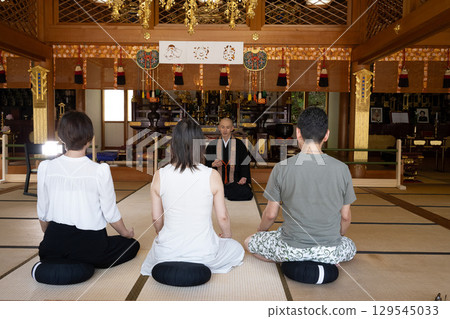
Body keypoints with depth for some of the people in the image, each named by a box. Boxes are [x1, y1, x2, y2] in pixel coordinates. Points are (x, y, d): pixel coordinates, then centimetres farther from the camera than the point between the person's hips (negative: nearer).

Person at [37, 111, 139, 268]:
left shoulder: (46, 168, -6)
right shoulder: (100, 171, -16)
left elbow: (42, 213, 4)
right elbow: (111, 214, -8)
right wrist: (126, 232, 13)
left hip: (54, 246, 5)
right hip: (90, 246, -5)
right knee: (132, 244, 20)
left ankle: (57, 264, 6)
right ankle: (84, 265, -2)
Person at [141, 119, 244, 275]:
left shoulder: (159, 176, -10)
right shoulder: (212, 176, -14)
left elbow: (156, 218, 0)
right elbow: (222, 216, -4)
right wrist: (227, 235, 18)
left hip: (167, 254, 4)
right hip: (203, 253, -3)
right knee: (236, 249, 28)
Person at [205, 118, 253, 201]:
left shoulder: (239, 144, 7)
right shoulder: (212, 145, 10)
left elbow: (245, 164, 4)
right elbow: (207, 163, 11)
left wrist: (244, 177, -12)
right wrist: (213, 164, -12)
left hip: (235, 182, 0)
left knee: (246, 193, -28)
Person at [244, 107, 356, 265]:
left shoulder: (281, 168, -13)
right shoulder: (342, 169, -9)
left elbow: (270, 214, -4)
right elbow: (345, 216, 2)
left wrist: (260, 231, 18)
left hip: (292, 249, -2)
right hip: (330, 251, 2)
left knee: (249, 242, 24)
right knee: (351, 247, 37)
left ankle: (294, 261, 3)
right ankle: (325, 262, 6)